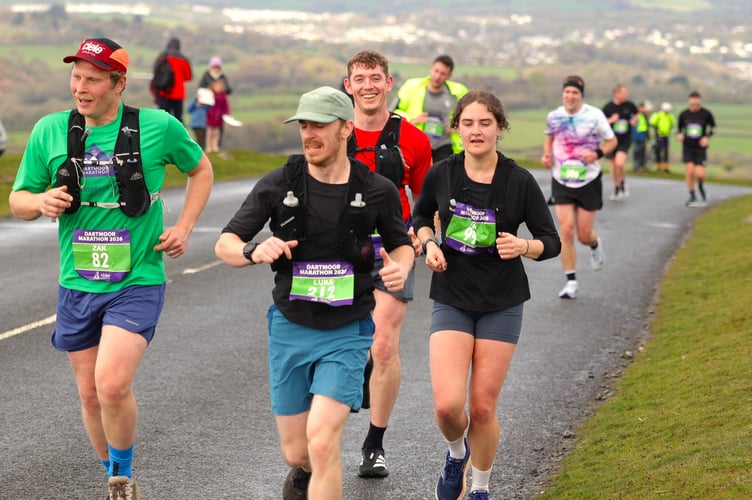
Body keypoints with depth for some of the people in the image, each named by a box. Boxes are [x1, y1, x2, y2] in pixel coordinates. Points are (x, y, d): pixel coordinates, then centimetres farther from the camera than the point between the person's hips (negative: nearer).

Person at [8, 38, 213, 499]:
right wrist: (40, 201, -15)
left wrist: (184, 227, 0)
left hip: (137, 283, -4)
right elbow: (18, 201, 8)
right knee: (91, 395, 11)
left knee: (113, 384, -21)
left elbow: (201, 170, 12)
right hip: (77, 285, 4)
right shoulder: (50, 131, 0)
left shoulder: (159, 127, -7)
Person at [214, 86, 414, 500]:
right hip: (290, 329, 2)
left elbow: (401, 243, 13)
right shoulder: (277, 185, -7)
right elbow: (225, 245, -4)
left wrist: (401, 267, -11)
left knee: (321, 442, -20)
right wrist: (254, 251, -27)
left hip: (346, 332, -2)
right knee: (296, 453, 12)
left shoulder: (377, 192, -6)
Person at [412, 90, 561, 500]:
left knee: (482, 408, 2)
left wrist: (522, 246, -23)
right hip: (451, 300, 1)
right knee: (447, 404, -14)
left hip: (501, 305, -1)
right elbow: (420, 216, 16)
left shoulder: (519, 181, -9)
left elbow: (552, 242, -2)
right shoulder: (440, 175, -4)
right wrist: (428, 243, -5)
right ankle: (456, 452, 21)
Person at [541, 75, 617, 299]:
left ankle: (595, 245, 43)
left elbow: (612, 141, 0)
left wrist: (597, 153, -19)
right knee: (566, 231, -10)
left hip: (588, 182, -1)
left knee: (584, 235, 3)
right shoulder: (554, 116, -2)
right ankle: (571, 282, 0)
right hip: (562, 181, 1)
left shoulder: (594, 115, -10)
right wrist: (546, 154, -1)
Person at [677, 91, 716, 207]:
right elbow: (679, 128, 12)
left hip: (700, 148, -1)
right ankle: (692, 196, 7)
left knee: (700, 174, -9)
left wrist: (707, 137, -10)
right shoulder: (683, 114, -1)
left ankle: (701, 187, 27)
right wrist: (679, 135, -10)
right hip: (687, 147, 1)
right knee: (689, 171, -10)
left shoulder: (706, 114, -5)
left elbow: (713, 127, 8)